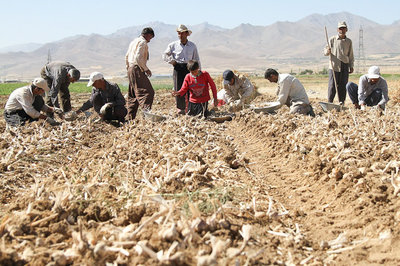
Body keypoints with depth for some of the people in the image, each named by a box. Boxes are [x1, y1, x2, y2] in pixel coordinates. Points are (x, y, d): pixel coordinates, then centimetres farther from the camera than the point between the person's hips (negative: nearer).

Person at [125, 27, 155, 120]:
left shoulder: (133, 42, 21)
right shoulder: (143, 42, -9)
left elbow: (127, 57, 24)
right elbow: (138, 58, -20)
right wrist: (146, 69, -13)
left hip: (130, 68, 10)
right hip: (137, 69, -10)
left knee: (133, 94, 12)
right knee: (147, 91, -18)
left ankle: (130, 117, 12)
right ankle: (146, 110, -36)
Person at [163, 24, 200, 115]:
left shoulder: (192, 46, 12)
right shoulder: (173, 45, 7)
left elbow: (196, 59, 15)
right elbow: (165, 55, 15)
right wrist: (172, 61, 2)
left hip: (189, 68, 1)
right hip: (178, 68, -1)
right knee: (178, 89, -4)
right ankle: (181, 108, 4)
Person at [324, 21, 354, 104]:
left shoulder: (349, 41, 13)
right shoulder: (332, 39, 5)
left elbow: (351, 55, 17)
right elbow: (325, 52, 5)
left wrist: (351, 66, 10)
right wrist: (327, 51, -18)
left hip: (345, 65, 2)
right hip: (334, 65, -2)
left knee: (343, 85, 1)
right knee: (332, 85, -5)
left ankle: (342, 102, 9)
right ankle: (330, 102, 1)